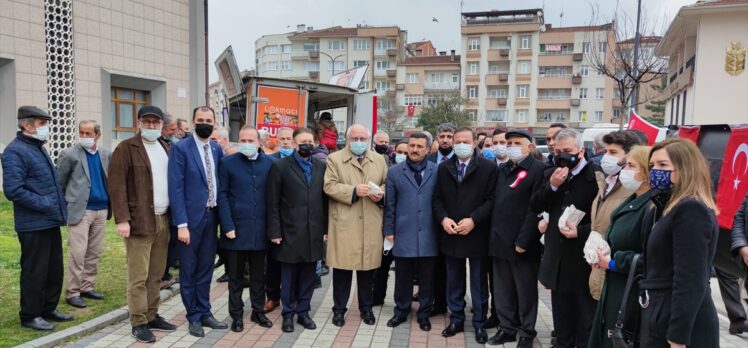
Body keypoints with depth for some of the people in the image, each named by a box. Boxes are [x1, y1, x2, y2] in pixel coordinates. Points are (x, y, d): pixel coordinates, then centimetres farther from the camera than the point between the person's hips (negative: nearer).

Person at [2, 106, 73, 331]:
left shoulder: (39, 148, 15)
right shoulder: (15, 151, -14)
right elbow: (13, 190, -22)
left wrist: (59, 207, 12)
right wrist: (44, 205, -18)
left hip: (51, 222, 9)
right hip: (33, 224, -9)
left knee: (55, 268, 16)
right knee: (34, 271, 3)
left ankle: (49, 309, 29)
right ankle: (30, 316, 17)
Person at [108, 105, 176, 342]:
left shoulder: (166, 148, 15)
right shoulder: (126, 148, -5)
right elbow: (116, 185, -10)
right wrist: (122, 219, -17)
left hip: (163, 220, 6)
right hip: (140, 221, -6)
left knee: (156, 275, 12)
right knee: (139, 276, -1)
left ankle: (152, 316, 23)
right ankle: (138, 323, 9)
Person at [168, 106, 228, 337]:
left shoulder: (217, 149, 8)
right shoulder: (181, 148, -10)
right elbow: (176, 188, -14)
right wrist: (181, 224, -18)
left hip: (211, 216, 5)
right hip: (191, 216, -5)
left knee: (205, 268, 15)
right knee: (189, 270, 9)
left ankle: (205, 312, 28)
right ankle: (194, 317, 22)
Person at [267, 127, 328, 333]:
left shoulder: (321, 166, 8)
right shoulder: (280, 166, -2)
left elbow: (325, 199, 7)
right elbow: (273, 203, -4)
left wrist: (326, 228, 4)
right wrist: (275, 231, -8)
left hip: (314, 233, 3)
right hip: (290, 233, -3)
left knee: (308, 276, 11)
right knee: (289, 276, 9)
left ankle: (303, 312, 26)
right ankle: (288, 314, 23)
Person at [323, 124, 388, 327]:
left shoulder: (379, 160, 13)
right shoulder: (334, 159, 1)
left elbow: (387, 184, 15)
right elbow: (329, 186, -8)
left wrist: (381, 194, -7)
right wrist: (354, 191, -19)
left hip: (371, 225, 3)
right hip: (343, 223, -3)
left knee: (368, 267, 11)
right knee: (342, 267, 4)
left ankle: (366, 307, 26)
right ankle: (339, 309, 19)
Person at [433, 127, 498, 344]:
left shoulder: (488, 167, -4)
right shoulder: (443, 167, 8)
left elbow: (491, 200, -8)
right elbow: (437, 198, 7)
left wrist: (473, 220, -18)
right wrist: (443, 218, -10)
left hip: (476, 234, -3)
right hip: (451, 234, 3)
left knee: (479, 282, 9)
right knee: (454, 281, 14)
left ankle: (480, 323, 22)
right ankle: (456, 320, 27)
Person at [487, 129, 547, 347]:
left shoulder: (538, 169, -9)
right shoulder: (502, 169, 15)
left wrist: (523, 241, -18)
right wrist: (493, 234, 7)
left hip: (522, 243, -6)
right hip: (500, 240, 7)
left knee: (526, 291, 8)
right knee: (502, 289, 14)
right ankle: (507, 328, 28)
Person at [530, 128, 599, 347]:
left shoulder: (596, 176, -12)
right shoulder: (551, 174, 7)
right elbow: (535, 207, 1)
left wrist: (581, 232, -20)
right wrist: (552, 185, -12)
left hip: (584, 259, -5)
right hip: (557, 259, 5)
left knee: (585, 323, 10)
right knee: (561, 320, 19)